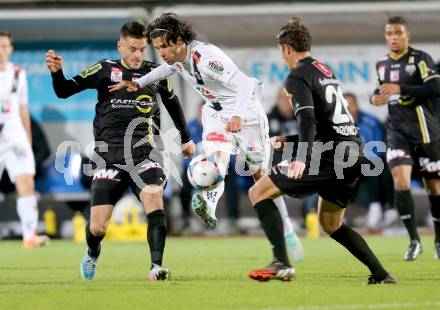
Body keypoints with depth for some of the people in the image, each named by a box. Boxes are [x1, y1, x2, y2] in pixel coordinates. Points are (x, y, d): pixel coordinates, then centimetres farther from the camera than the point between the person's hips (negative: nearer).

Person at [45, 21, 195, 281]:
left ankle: (157, 266, -27)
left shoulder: (156, 72, 9)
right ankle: (93, 254, 32)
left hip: (144, 152, 1)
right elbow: (64, 91, 1)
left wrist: (186, 139, 36)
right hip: (109, 156, -1)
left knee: (154, 197, -29)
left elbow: (173, 103, 27)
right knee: (97, 227, -4)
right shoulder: (106, 69, 3)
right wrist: (57, 72, -21)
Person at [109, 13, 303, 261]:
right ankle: (209, 206, -49)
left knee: (261, 175, 2)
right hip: (216, 112, 6)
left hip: (245, 112, -6)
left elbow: (246, 84, -37)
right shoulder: (177, 56, -7)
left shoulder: (205, 57, -32)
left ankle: (287, 231, 15)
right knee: (216, 155, -23)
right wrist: (139, 83, 6)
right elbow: (168, 68, 21)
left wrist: (239, 115, -53)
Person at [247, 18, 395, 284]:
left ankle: (282, 264, -14)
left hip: (328, 155, -8)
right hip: (354, 154, 9)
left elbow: (308, 119, -21)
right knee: (331, 224, 25)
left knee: (259, 192, -1)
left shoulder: (298, 77, -5)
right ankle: (381, 274, 17)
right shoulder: (327, 71, 22)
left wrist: (302, 158, -34)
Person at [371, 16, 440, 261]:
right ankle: (414, 241, -6)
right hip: (397, 130, 4)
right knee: (401, 181, -15)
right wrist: (375, 97, 5)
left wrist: (401, 89, -23)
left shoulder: (420, 59, -7)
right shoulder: (382, 64, 12)